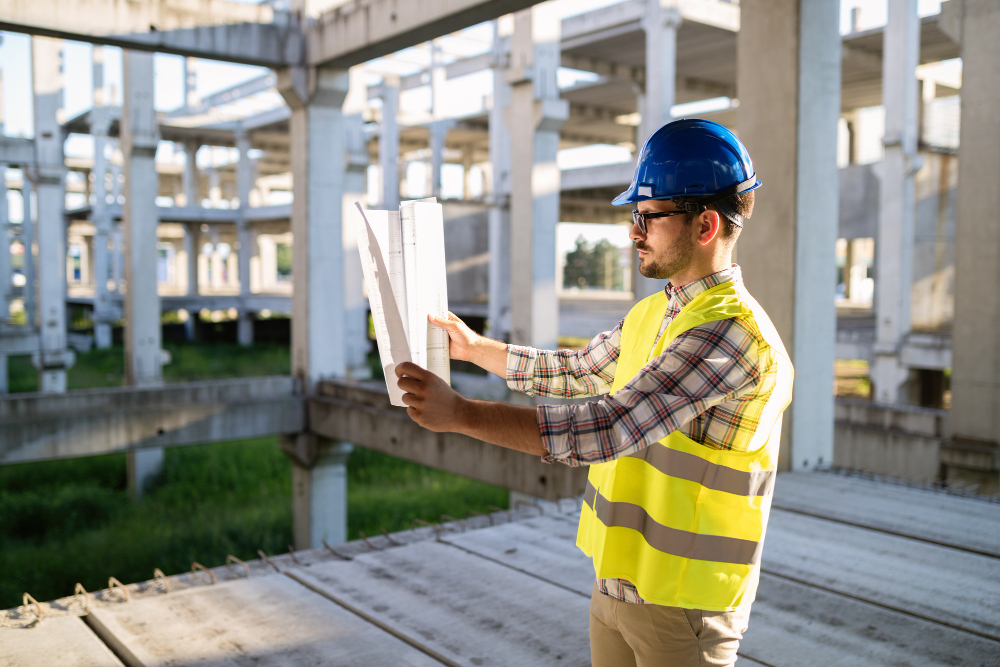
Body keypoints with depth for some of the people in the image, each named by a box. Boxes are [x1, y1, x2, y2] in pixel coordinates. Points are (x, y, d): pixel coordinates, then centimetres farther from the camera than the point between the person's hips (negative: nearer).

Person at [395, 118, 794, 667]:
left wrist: (459, 413, -31)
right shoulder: (649, 314, 8)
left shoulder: (732, 332, -23)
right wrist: (473, 346, 24)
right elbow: (575, 372, 22)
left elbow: (610, 427, -31)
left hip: (681, 605, -8)